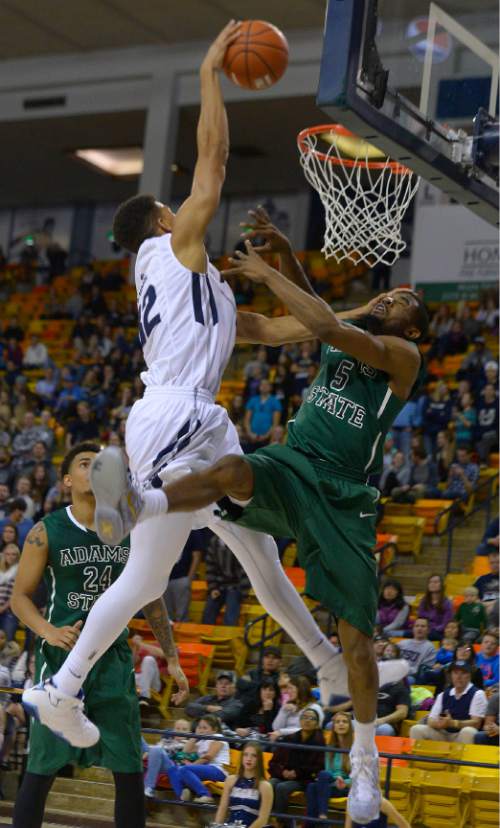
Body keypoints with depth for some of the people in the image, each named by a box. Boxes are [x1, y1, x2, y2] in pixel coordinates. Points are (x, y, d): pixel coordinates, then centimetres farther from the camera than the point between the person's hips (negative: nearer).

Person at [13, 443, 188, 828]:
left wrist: (172, 657, 11)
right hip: (63, 655, -3)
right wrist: (49, 632, -21)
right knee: (43, 768, -2)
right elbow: (20, 596, -2)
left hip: (114, 657, 4)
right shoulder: (47, 532, -5)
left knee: (130, 770, 3)